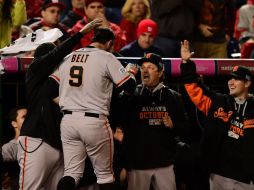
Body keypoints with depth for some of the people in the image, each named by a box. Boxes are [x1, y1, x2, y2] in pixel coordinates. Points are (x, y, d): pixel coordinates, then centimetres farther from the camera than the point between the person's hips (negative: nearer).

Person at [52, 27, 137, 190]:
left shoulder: (68, 58, 11)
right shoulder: (106, 57, -5)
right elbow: (130, 87, -6)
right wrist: (132, 71, 14)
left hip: (68, 120, 5)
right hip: (94, 121, -5)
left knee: (72, 173, 6)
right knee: (105, 175, 8)